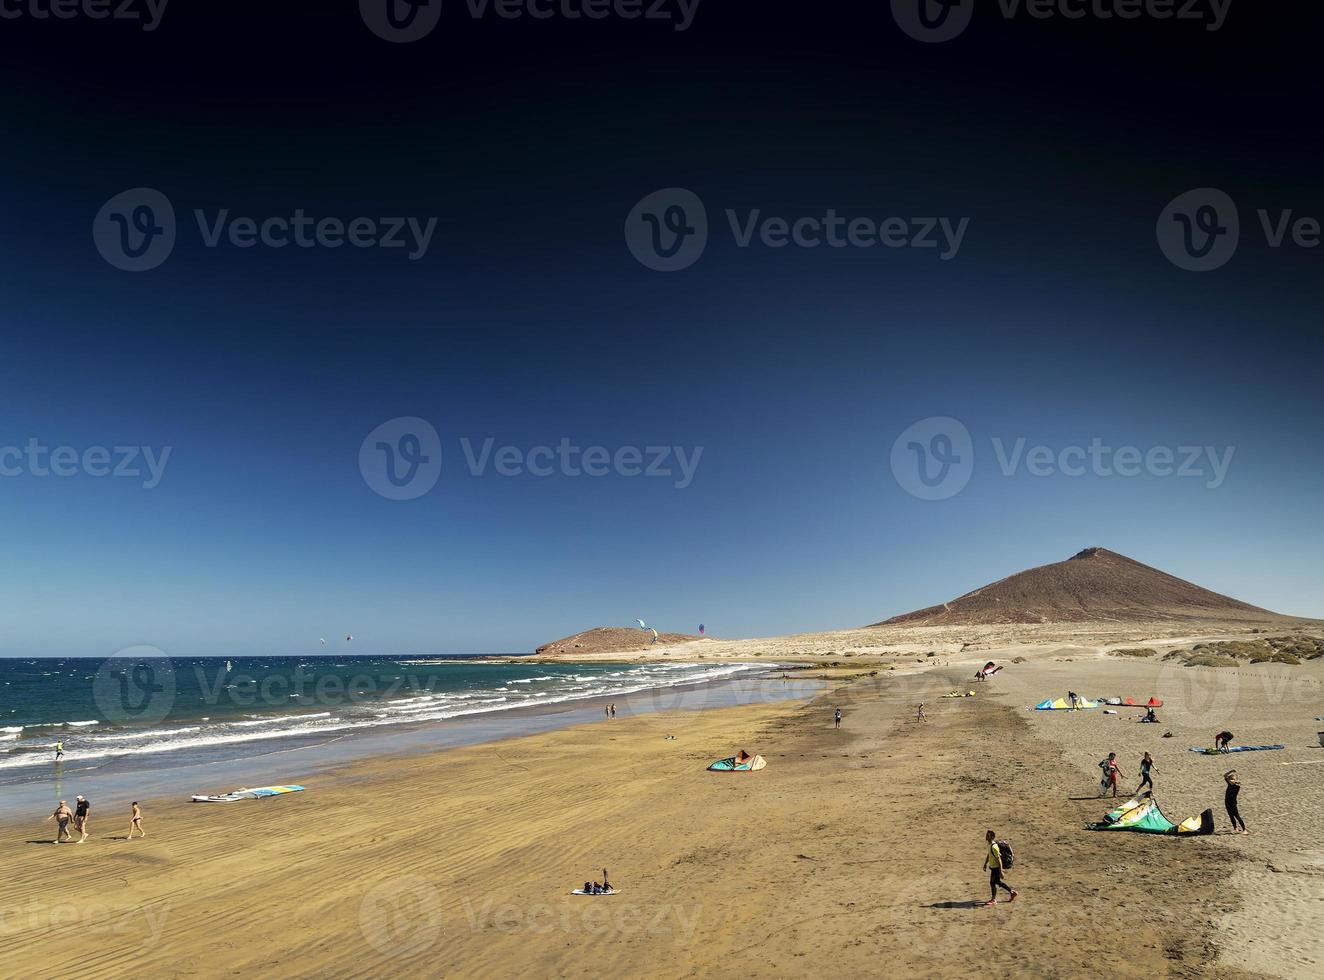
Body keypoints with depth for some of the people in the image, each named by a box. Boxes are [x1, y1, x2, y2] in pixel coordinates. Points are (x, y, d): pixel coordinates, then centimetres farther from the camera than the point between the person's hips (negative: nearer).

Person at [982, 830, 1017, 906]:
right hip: (992, 867, 9)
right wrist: (985, 864, 22)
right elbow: (988, 855, 17)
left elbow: (999, 859, -25)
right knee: (998, 882, 19)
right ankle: (1012, 891, 34)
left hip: (996, 867, -9)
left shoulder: (994, 847, -27)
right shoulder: (989, 845, 3)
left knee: (992, 882, 1)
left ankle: (993, 900, 14)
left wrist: (1000, 871, -22)